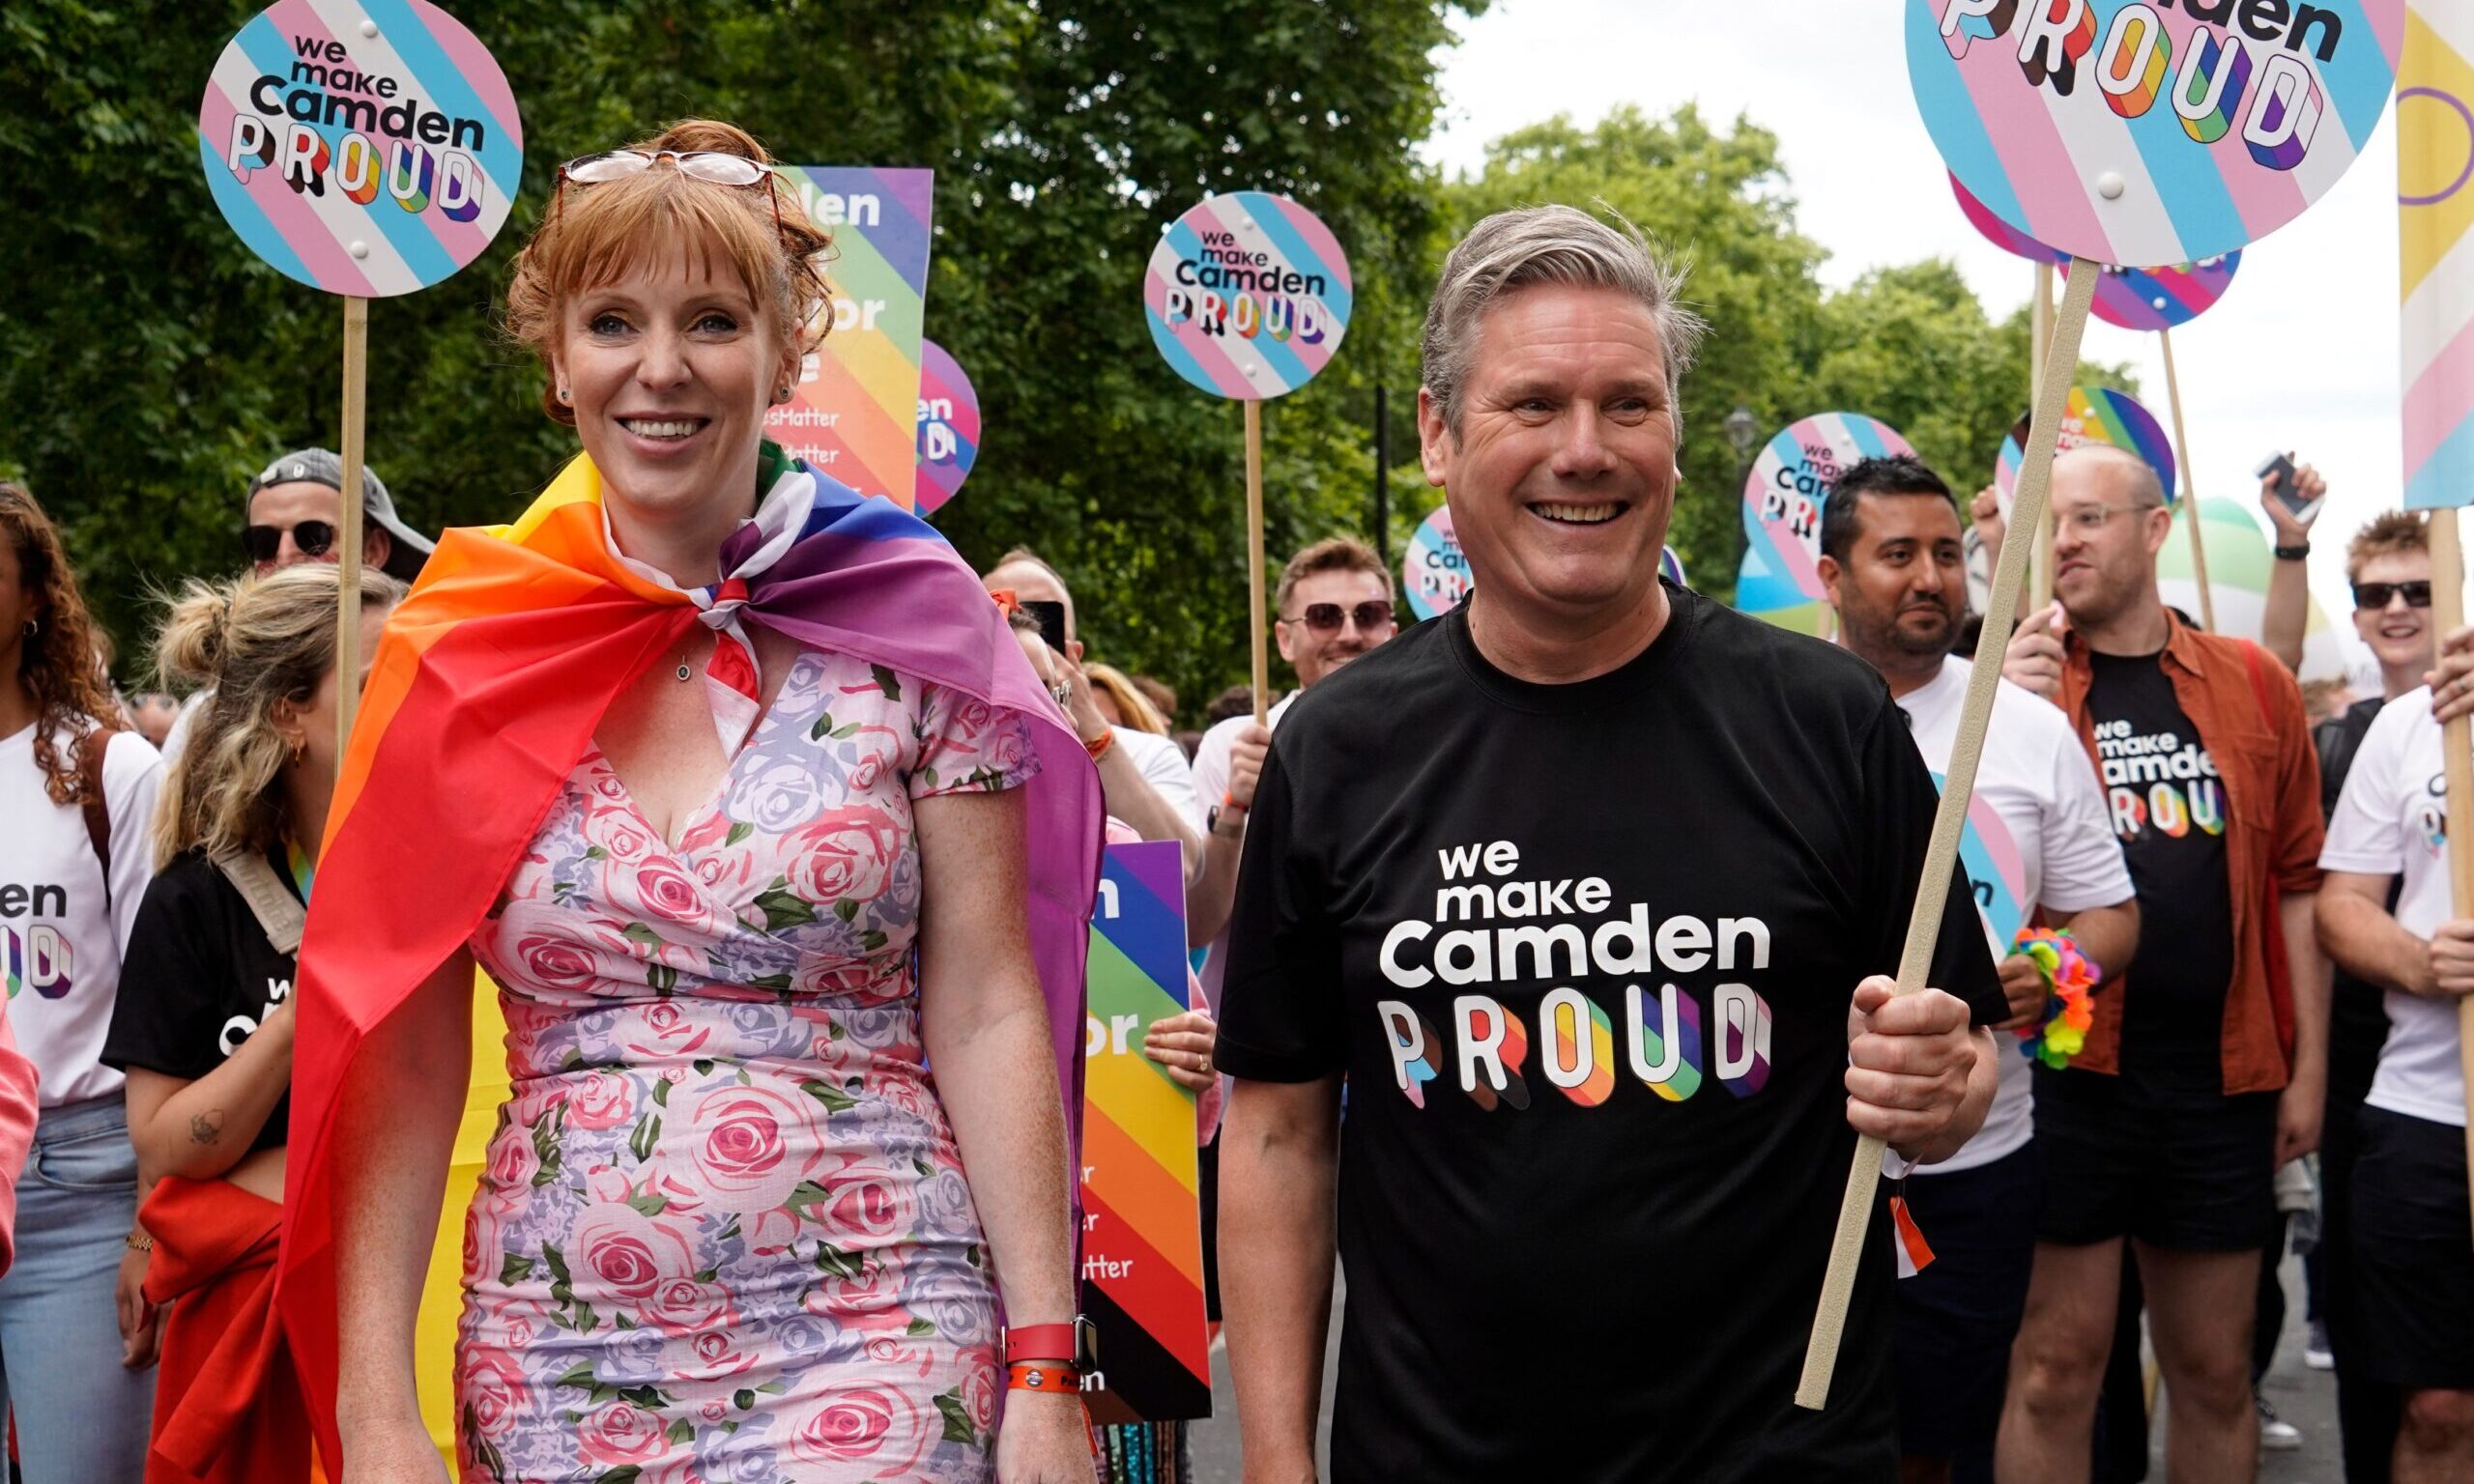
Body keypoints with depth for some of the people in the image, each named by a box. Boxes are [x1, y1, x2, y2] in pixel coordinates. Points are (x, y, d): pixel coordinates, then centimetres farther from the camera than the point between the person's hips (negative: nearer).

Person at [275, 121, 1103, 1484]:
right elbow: (403, 1058, 3)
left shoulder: (909, 624, -4)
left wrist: (1046, 1371, -7)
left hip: (865, 1354, -2)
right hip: (547, 1359, 2)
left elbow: (987, 1014, -4)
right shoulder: (461, 656, 2)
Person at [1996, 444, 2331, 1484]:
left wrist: (2308, 1066, 7)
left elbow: (2295, 883, 10)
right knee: (2055, 1368, 2)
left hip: (2222, 1076, 3)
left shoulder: (2252, 684, 7)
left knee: (2215, 1372, 12)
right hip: (2065, 1072, -2)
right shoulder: (2018, 682, 1)